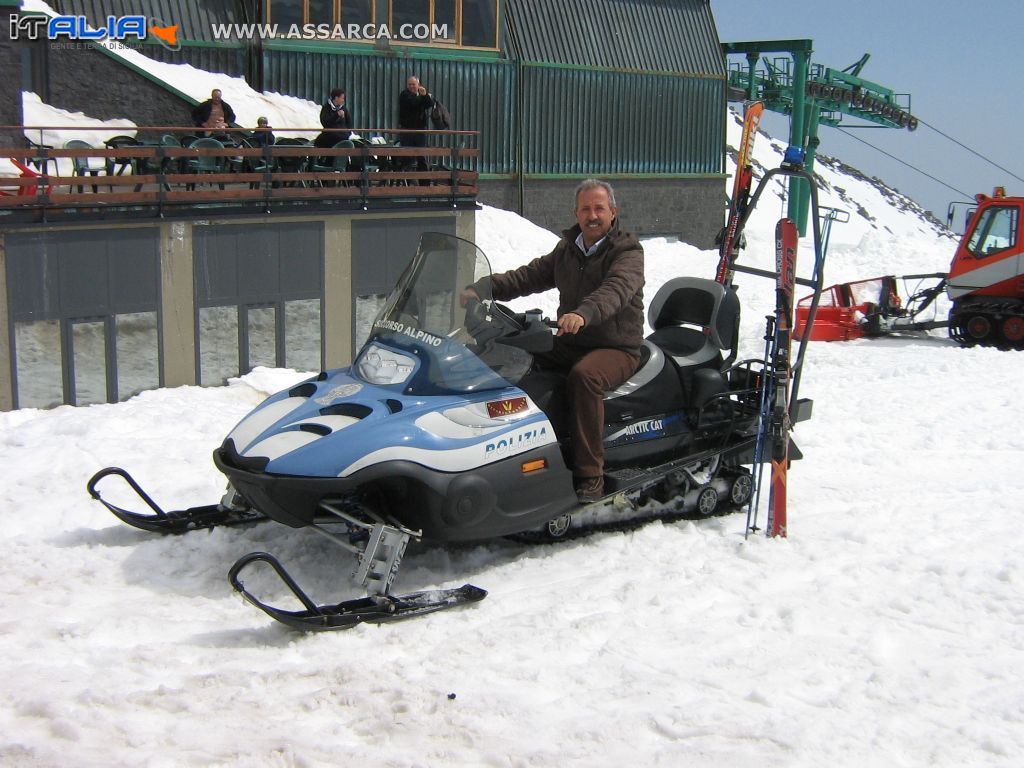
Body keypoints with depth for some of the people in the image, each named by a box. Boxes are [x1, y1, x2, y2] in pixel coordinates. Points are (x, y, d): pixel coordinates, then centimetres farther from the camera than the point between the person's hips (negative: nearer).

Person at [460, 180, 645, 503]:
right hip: (568, 343, 7)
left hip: (617, 348, -7)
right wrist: (481, 289, -10)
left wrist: (584, 313, -52)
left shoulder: (627, 252, -10)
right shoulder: (567, 249, 12)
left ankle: (590, 475, -33)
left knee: (584, 375, -38)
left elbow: (616, 288, -31)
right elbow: (528, 276, 7)